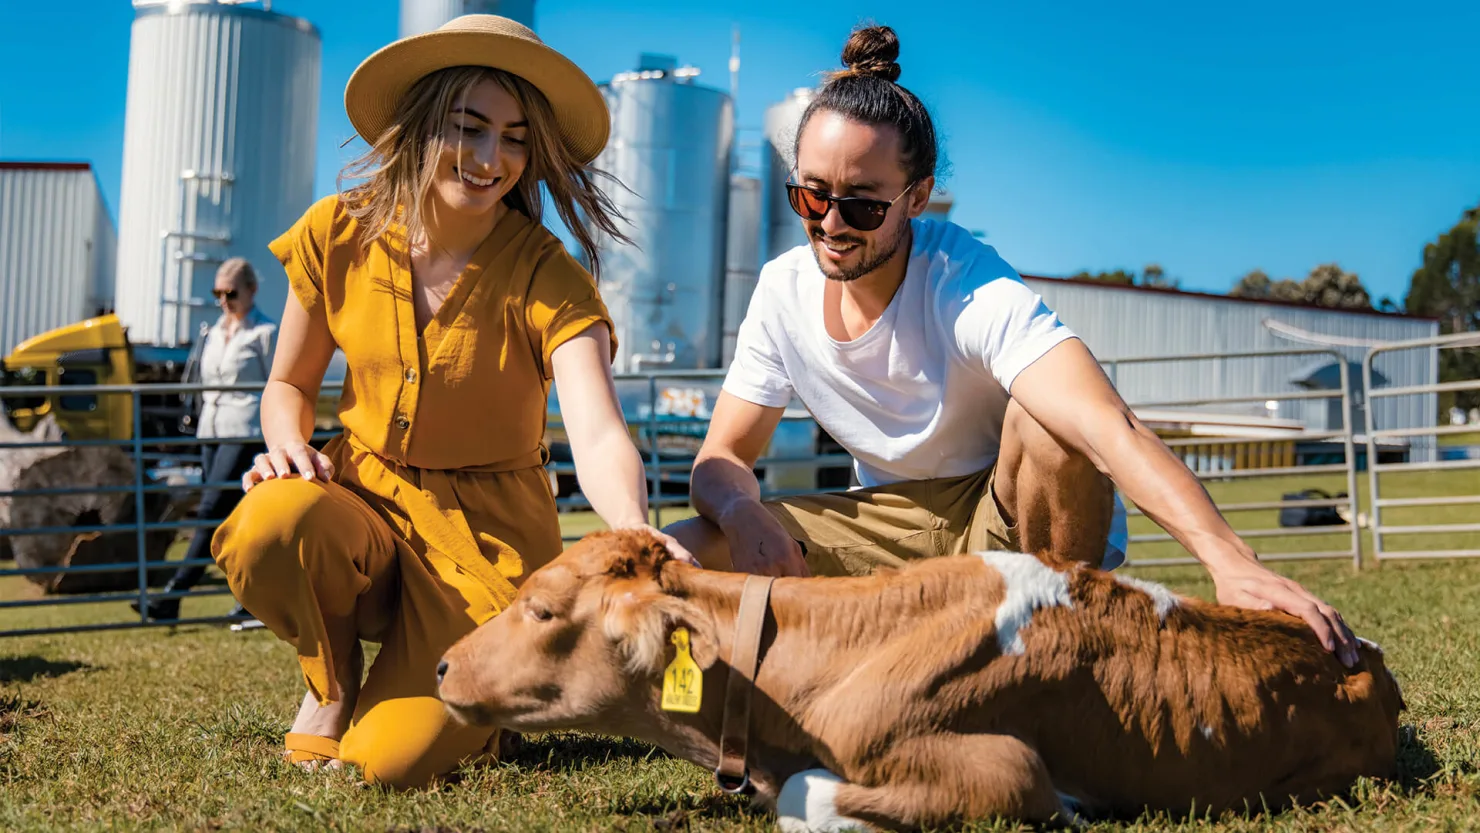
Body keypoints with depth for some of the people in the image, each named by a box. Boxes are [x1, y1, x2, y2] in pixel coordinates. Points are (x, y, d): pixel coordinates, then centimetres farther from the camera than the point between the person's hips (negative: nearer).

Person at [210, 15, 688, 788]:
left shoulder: (547, 279, -16)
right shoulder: (337, 234, -7)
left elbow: (600, 438, -31)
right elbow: (289, 384, 9)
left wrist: (636, 536, -53)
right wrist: (289, 443, -15)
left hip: (486, 529, -2)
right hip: (364, 492, 3)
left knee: (396, 761, -21)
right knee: (266, 529, -34)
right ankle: (333, 679, 1)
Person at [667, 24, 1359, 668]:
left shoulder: (970, 290, -27)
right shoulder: (783, 291, -8)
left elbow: (1109, 429, -42)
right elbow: (723, 458, -2)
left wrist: (1231, 562, -58)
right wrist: (742, 512, -29)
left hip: (1026, 524, -4)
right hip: (893, 523, 5)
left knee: (1042, 416, -37)